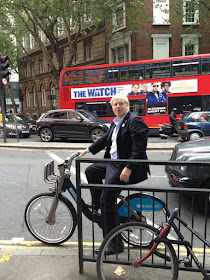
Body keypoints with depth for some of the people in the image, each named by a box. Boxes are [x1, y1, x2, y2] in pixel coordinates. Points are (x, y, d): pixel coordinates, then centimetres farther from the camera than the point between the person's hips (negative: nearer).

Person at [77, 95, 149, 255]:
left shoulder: (135, 121, -14)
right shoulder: (116, 122, 15)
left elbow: (139, 149, -22)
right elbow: (105, 139, 23)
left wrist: (128, 169, -27)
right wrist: (87, 151, 21)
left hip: (126, 168, -10)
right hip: (113, 163, 10)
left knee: (107, 200, -11)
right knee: (91, 171, 16)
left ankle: (114, 244, 2)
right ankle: (99, 208, 24)